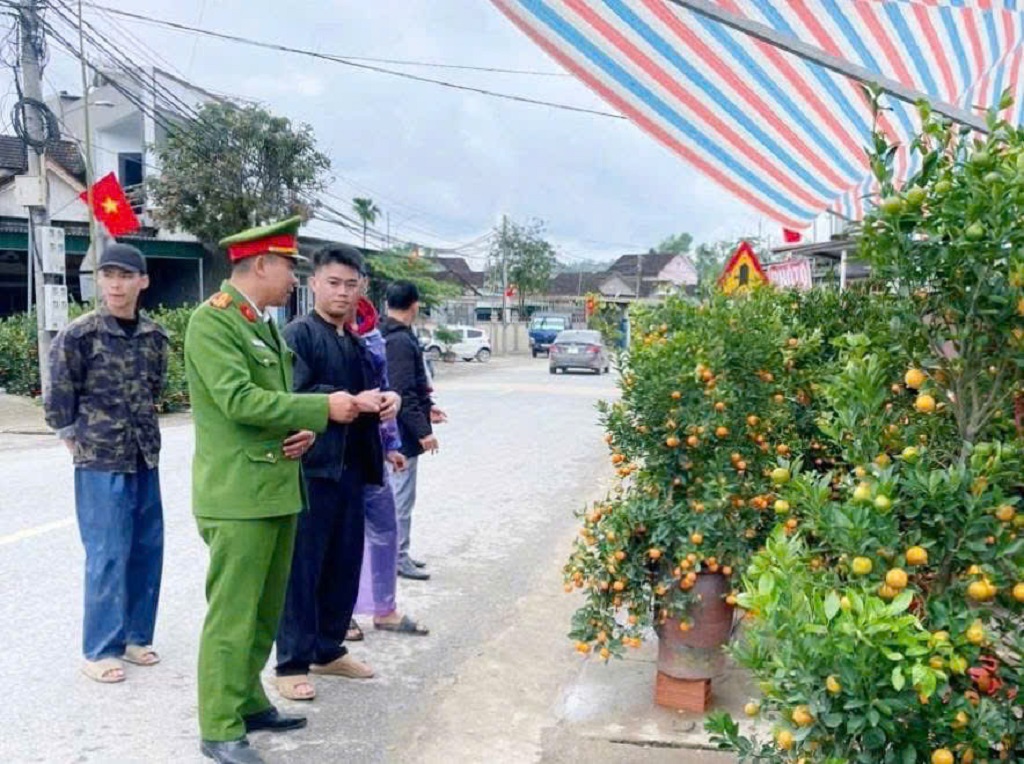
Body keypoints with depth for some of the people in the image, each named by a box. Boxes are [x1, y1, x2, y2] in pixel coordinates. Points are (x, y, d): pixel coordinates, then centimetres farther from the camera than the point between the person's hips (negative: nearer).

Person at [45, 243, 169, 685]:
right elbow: (58, 398, -5)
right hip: (100, 462, -5)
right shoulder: (79, 335, -11)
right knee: (108, 555, -2)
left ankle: (136, 635, 25)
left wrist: (141, 429, 12)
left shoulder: (155, 335, 4)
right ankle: (101, 650, 10)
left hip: (145, 459, 5)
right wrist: (77, 442, 0)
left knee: (147, 549, 10)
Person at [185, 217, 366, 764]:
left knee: (265, 610, 18)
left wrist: (305, 429, 1)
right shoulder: (211, 321, -12)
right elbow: (239, 400, -22)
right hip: (237, 495, -9)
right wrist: (322, 409, -18)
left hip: (277, 488, 9)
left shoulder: (265, 324, 16)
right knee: (232, 613, -2)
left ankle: (248, 702, 32)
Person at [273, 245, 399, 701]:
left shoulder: (356, 340, 17)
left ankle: (329, 649, 28)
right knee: (302, 567, -1)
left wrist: (387, 400, 1)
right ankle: (292, 663, 9)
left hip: (351, 466, 8)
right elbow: (297, 397, -16)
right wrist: (351, 402, -22)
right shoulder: (299, 334, -6)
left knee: (345, 563, 14)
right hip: (312, 466, -8)